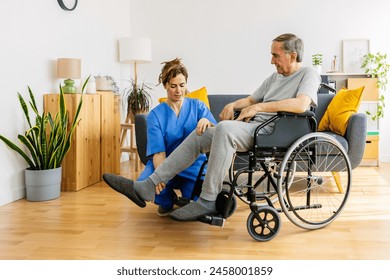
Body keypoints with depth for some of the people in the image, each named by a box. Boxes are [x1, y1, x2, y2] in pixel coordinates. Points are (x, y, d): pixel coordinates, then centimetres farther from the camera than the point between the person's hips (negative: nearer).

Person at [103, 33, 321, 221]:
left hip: (270, 130, -9)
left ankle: (208, 201, -30)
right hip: (252, 125, 9)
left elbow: (301, 104, -21)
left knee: (224, 128, -36)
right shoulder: (275, 77, 24)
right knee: (198, 136, -2)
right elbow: (251, 99, 30)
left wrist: (259, 107, -18)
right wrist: (233, 105, 7)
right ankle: (147, 188, -7)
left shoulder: (308, 74, -1)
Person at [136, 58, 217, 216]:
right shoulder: (155, 115, -1)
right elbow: (158, 152, -13)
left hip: (194, 166, 0)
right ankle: (167, 200, 8)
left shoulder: (197, 106, 3)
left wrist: (208, 123, -34)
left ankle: (187, 195, 13)